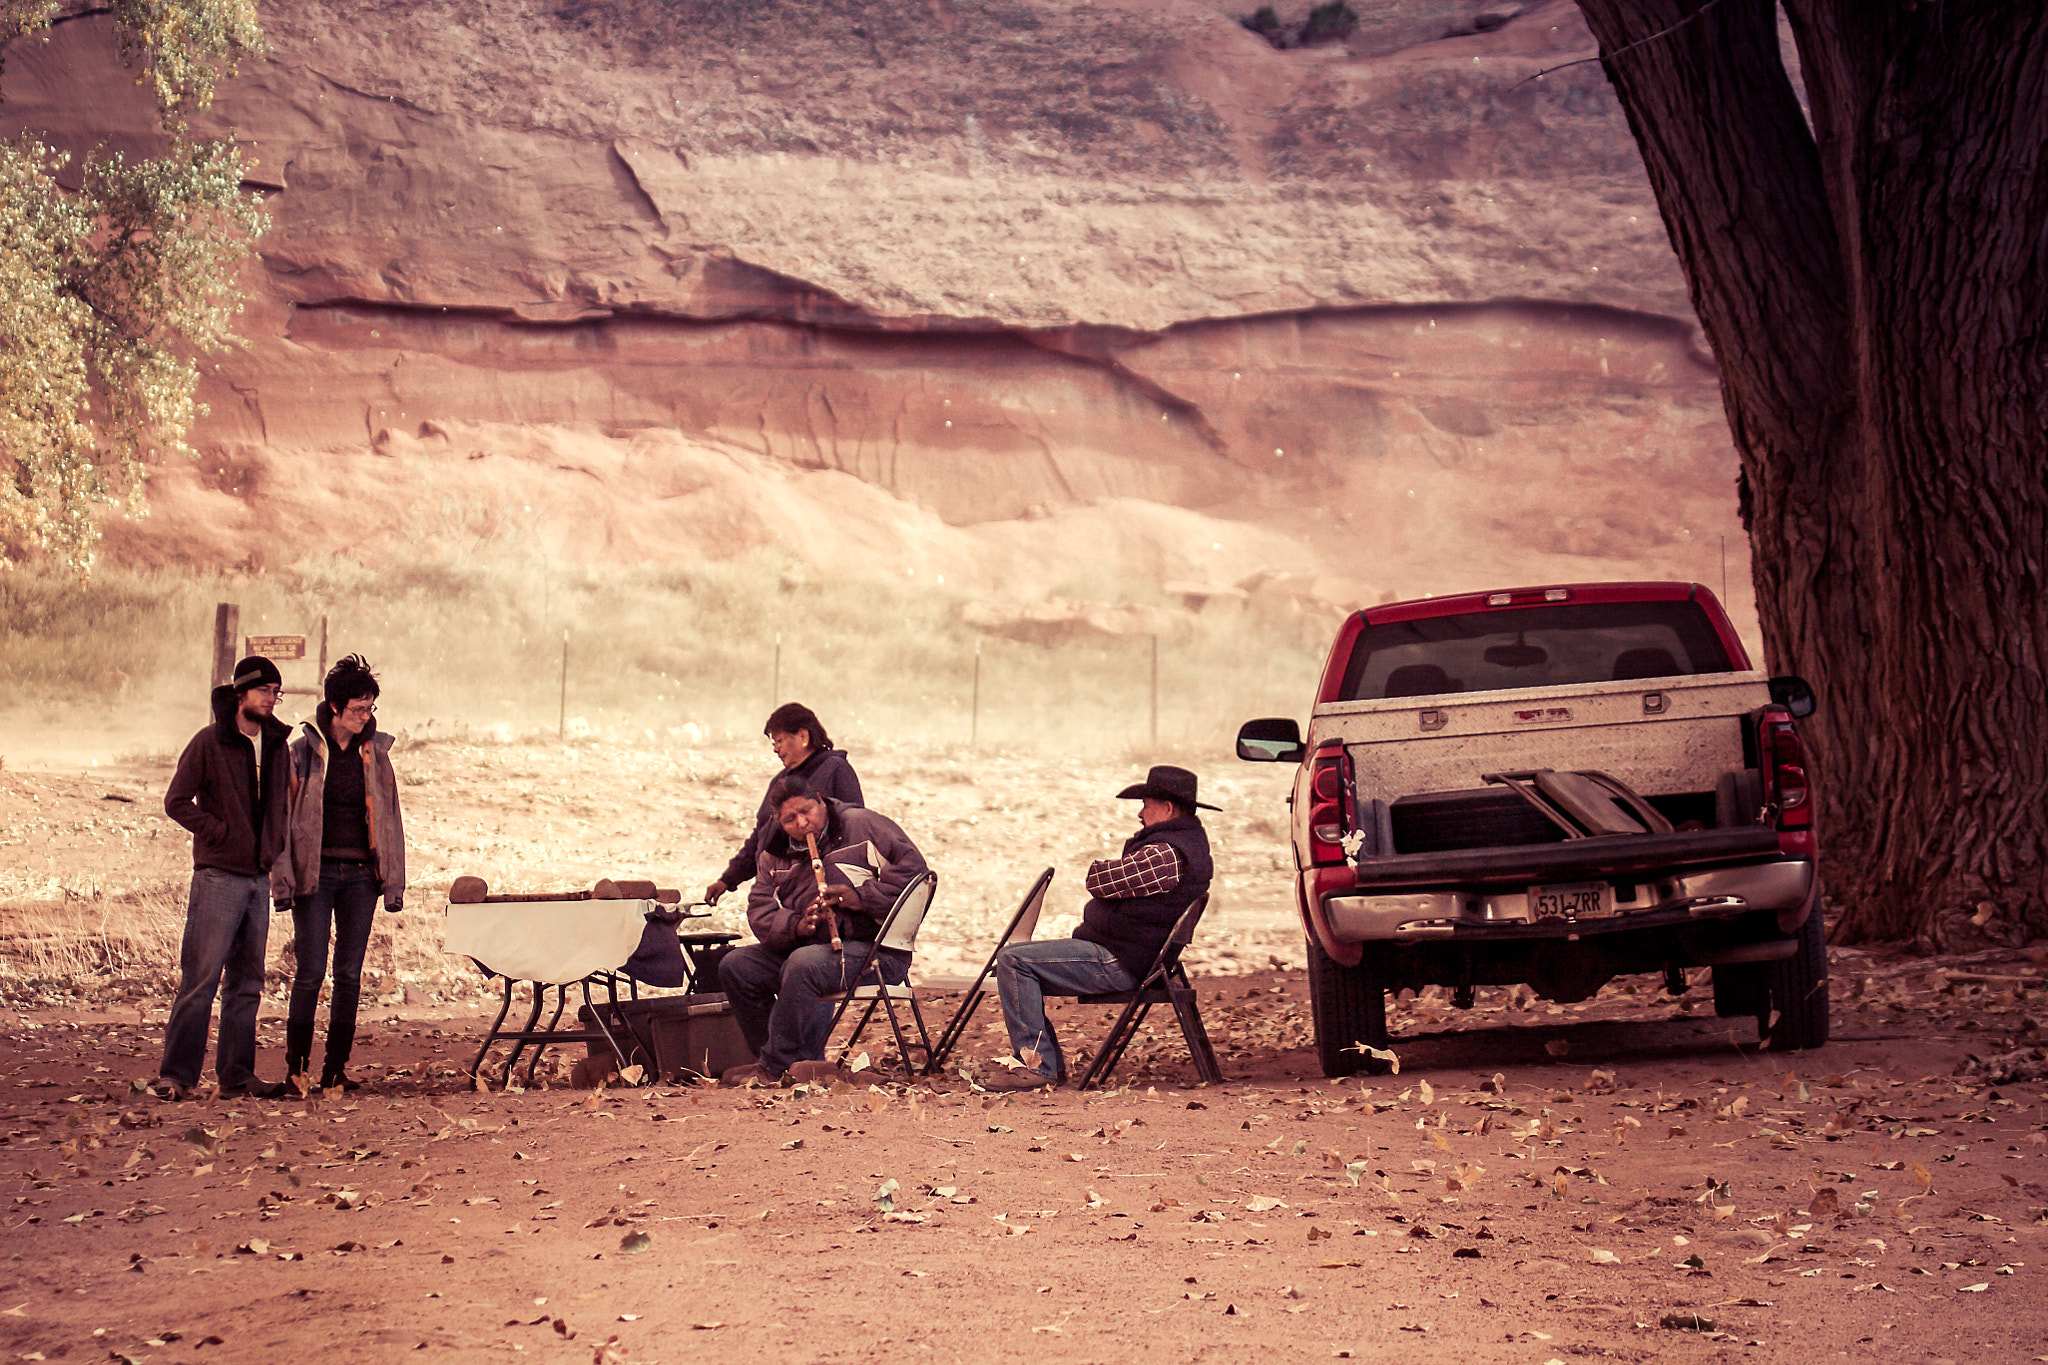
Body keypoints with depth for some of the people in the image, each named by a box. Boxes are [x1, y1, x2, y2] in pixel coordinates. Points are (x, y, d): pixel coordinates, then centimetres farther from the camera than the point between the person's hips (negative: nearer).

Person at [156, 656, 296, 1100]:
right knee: (201, 976, -9)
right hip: (218, 876, -6)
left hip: (259, 877, 6)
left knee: (246, 981, 8)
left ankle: (236, 1073, 13)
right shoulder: (210, 742, -6)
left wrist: (276, 844, 9)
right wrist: (221, 832, -11)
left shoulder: (276, 744, 12)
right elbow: (176, 802, -7)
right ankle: (176, 1073, -7)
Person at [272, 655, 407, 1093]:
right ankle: (296, 1066, 0)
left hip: (361, 874, 4)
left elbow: (389, 818, 13)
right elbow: (281, 816, -1)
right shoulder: (302, 749, -2)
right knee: (311, 971, -6)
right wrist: (283, 879, -7)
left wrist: (394, 882, 9)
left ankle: (336, 1068, 9)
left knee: (349, 974, 4)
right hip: (315, 872, -3)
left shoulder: (375, 752, 9)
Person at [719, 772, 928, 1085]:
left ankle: (776, 1066, -23)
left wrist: (862, 897, -20)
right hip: (806, 947, 7)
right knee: (735, 965, -6)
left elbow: (912, 869, -9)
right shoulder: (775, 854, 14)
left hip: (875, 950, -7)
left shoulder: (863, 826, -1)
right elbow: (760, 910, 3)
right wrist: (796, 926, -18)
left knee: (803, 964, -35)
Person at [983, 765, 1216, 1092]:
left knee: (1013, 960, -20)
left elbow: (1100, 880, -18)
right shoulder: (1191, 840, 15)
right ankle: (1051, 1064, 14)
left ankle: (1038, 1066, -17)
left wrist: (1100, 869, 4)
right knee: (1013, 961, 17)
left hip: (1119, 963, -12)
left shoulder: (1167, 854, -22)